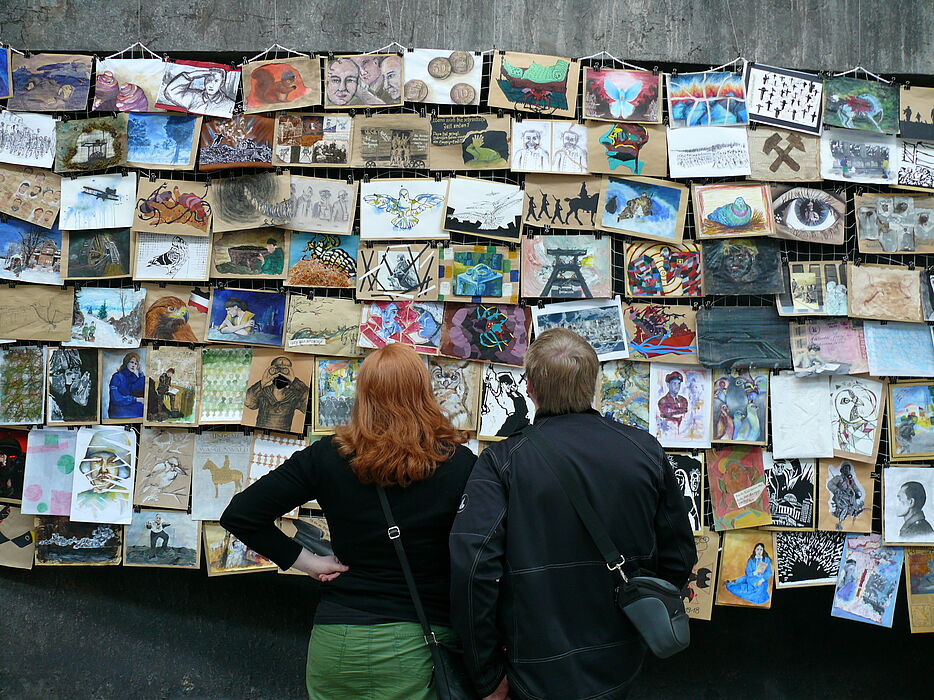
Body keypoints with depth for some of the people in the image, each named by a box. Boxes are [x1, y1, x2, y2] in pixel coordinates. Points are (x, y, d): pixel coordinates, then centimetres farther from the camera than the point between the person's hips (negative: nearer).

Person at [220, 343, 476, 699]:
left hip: (338, 641, 2)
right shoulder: (460, 463, -12)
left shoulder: (328, 455, -6)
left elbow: (240, 514, -6)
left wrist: (306, 561, -1)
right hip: (420, 643, -2)